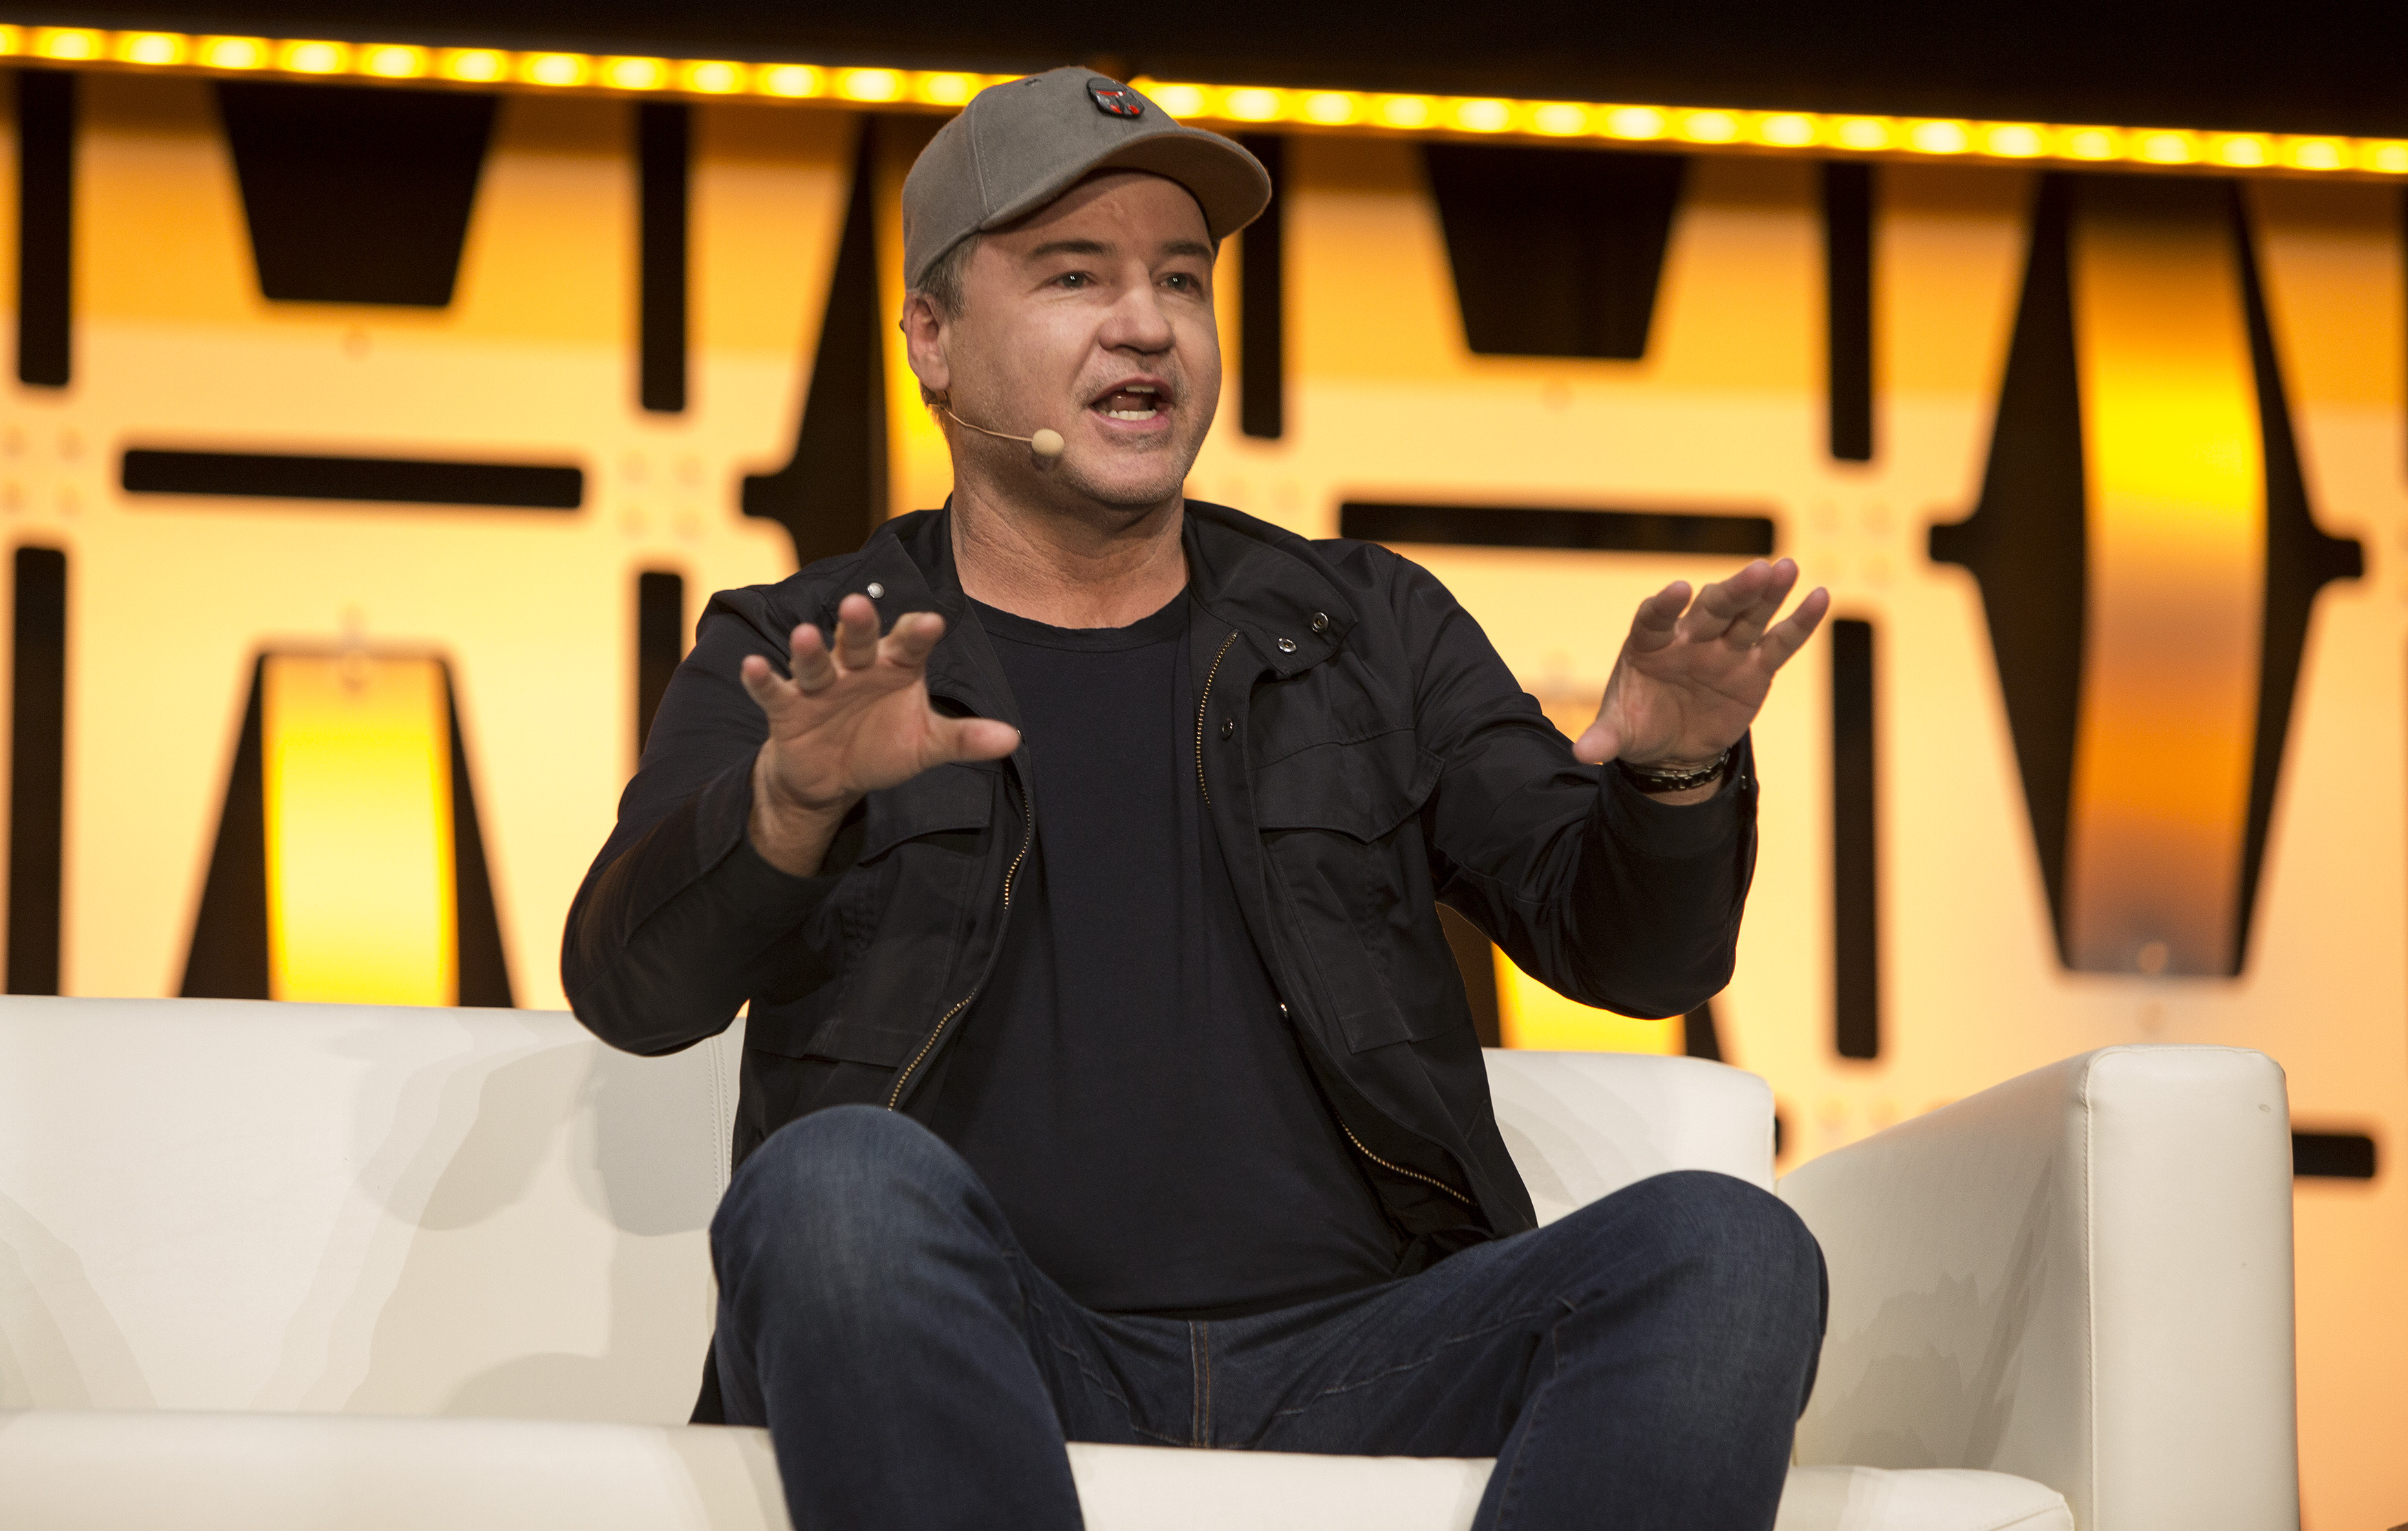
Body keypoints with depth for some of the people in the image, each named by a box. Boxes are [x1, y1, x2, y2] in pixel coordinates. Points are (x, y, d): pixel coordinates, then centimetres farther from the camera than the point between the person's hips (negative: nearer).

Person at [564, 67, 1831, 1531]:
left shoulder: (1369, 631, 21)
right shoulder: (791, 662, 14)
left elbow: (1629, 946, 12)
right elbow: (634, 985, -4)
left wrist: (1676, 776, -12)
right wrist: (796, 799, -27)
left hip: (1348, 1363, 2)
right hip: (978, 1382, -2)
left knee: (1728, 1251, -26)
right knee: (843, 1181, -36)